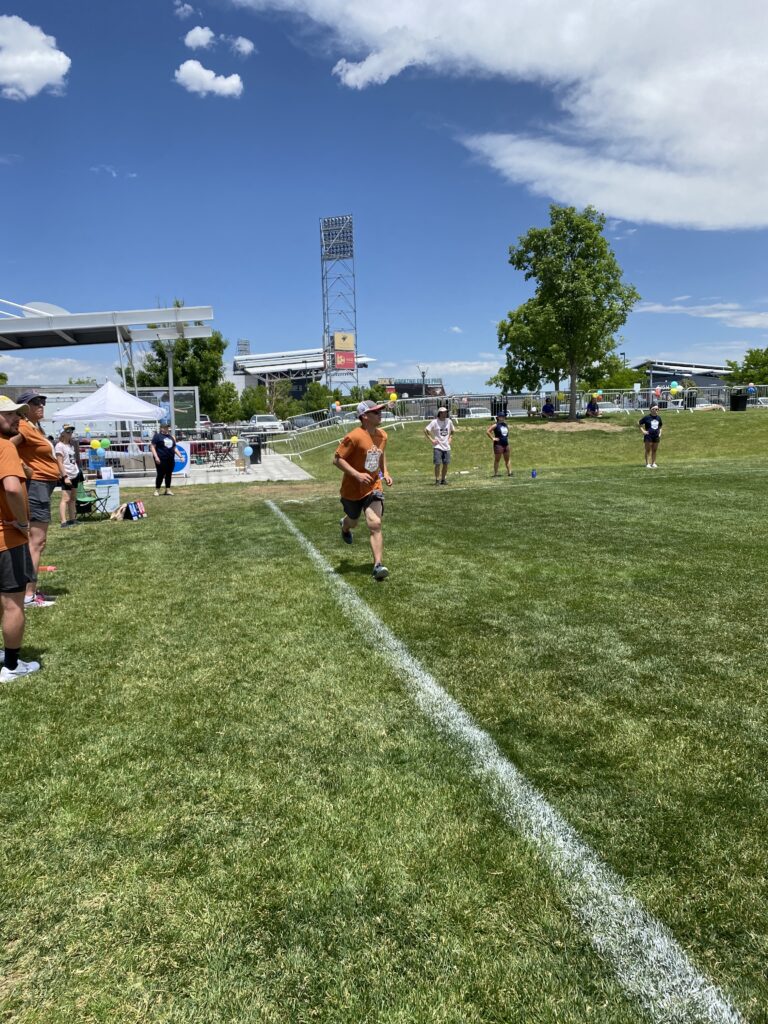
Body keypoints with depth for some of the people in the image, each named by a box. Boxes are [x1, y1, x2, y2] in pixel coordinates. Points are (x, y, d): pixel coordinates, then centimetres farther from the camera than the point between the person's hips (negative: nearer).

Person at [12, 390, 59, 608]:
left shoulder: (36, 427, 15)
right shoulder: (24, 427, -14)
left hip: (42, 486, 10)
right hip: (37, 485, -10)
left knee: (36, 541, 15)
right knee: (37, 541, -9)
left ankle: (31, 589, 24)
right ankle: (28, 596, -7)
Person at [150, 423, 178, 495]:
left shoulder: (171, 437, 17)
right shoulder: (157, 436, -1)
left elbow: (174, 448, 22)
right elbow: (152, 447, -6)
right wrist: (156, 457, -16)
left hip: (171, 459, 6)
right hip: (161, 459, -6)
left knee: (169, 474, 7)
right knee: (160, 474, -4)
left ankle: (168, 489, 15)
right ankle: (157, 490, 6)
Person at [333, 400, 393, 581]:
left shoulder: (382, 435, 1)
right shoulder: (354, 436, -20)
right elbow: (337, 459, -19)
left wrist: (385, 472, 8)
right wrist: (357, 474, -27)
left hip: (373, 487, 3)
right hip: (352, 489, -3)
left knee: (375, 524, -14)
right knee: (353, 522, 20)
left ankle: (378, 565, -15)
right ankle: (345, 525, 60)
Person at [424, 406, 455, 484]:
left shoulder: (449, 421, 6)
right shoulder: (435, 422, -7)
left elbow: (452, 430, 24)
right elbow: (425, 430, -6)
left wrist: (450, 438, 11)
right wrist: (431, 439, -9)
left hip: (446, 446, 4)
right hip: (437, 446, -4)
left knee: (446, 464, 4)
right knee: (438, 463, -9)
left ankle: (443, 479, 17)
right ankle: (437, 480, 1)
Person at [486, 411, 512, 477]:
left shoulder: (505, 425, 12)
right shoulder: (495, 425, -8)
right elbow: (488, 431, -13)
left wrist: (507, 437, 16)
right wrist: (493, 438, -13)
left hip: (506, 444, 7)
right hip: (498, 445, -7)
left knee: (507, 459, 10)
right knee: (497, 460, -1)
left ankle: (509, 472, 14)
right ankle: (495, 473, 3)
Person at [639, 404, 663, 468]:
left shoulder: (658, 418, 12)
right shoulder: (647, 417, -5)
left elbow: (660, 426, 24)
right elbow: (640, 425, -1)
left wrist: (660, 433, 11)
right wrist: (643, 431, -13)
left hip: (656, 436, 5)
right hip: (648, 436, -5)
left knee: (654, 450, 9)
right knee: (648, 450, -3)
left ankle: (653, 463, 16)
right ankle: (647, 464, -2)